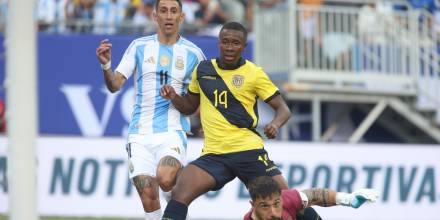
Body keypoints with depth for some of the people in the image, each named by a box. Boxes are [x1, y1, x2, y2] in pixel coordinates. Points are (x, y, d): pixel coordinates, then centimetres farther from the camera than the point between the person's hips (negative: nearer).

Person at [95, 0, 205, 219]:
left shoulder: (193, 53, 5)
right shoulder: (139, 47, 6)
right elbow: (115, 85, -1)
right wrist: (106, 65, -19)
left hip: (172, 131, -2)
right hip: (140, 134, 2)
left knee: (165, 179, -29)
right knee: (148, 198, -5)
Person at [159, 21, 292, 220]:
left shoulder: (254, 73, 0)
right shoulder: (203, 69, 10)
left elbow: (283, 109, 3)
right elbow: (190, 106, 24)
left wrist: (275, 124, -19)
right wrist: (174, 97, 2)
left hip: (248, 151, -2)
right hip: (213, 154, 2)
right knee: (180, 193, -19)